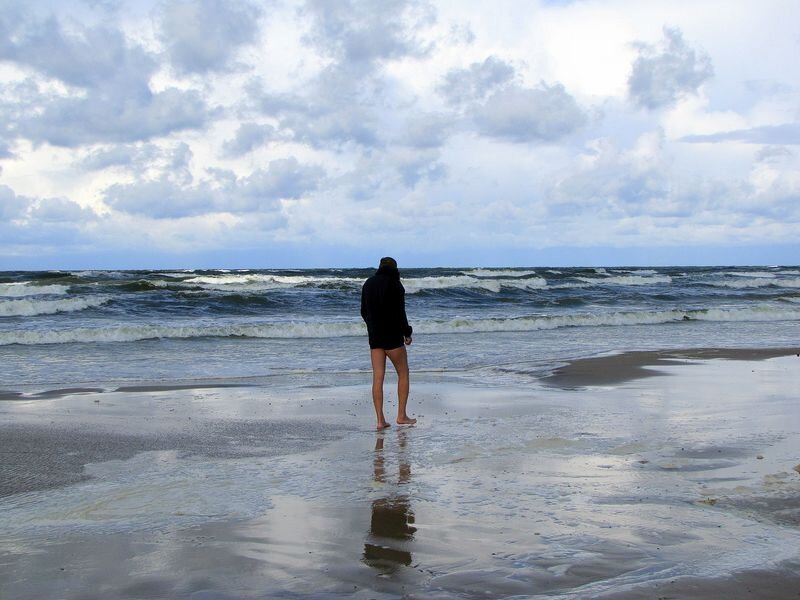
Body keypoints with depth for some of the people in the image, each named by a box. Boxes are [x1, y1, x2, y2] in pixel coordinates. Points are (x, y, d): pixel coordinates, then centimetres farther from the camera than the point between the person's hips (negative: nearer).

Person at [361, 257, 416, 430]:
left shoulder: (368, 284, 9)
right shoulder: (395, 285, -10)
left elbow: (364, 312, 14)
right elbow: (399, 313, -14)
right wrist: (407, 333, -2)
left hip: (374, 336, 5)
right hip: (392, 337, -5)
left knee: (378, 377, 4)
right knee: (403, 374, 10)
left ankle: (380, 419, 1)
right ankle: (402, 416, 9)